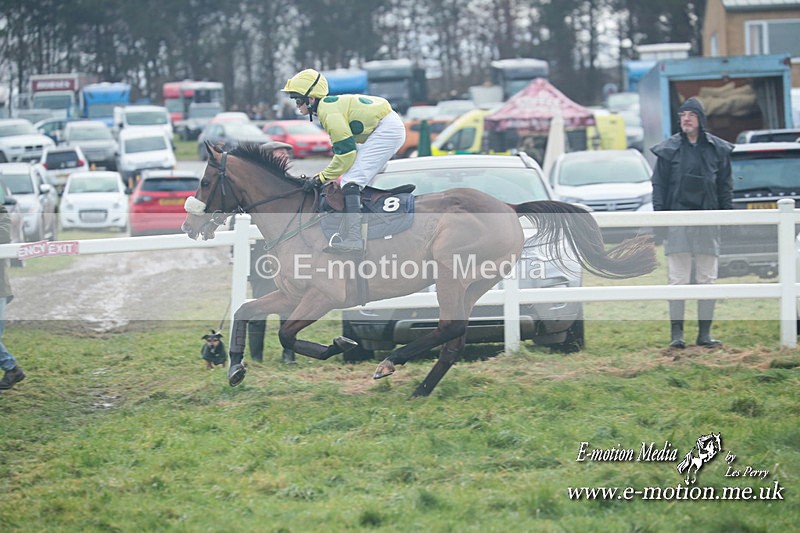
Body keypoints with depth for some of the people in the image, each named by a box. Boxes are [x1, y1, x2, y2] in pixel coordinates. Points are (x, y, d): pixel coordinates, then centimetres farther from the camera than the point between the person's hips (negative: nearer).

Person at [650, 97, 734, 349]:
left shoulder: (718, 149, 6)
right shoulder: (668, 149, 2)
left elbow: (725, 186, 10)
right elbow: (659, 185, 3)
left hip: (708, 221, 2)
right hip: (677, 221, -2)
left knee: (707, 280, 4)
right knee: (678, 280, -2)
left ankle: (705, 333, 10)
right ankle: (676, 333, 0)